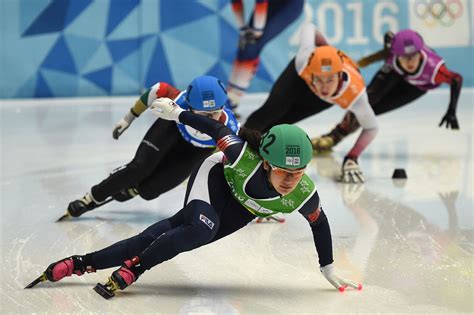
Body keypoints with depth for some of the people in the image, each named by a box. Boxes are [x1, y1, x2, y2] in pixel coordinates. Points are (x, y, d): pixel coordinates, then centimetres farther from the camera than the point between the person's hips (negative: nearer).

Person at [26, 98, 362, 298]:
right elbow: (217, 128, -23)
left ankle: (84, 263, 10)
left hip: (240, 212, 3)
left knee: (163, 236, 0)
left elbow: (320, 224, -12)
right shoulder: (244, 156, -41)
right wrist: (177, 112, -11)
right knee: (200, 230, -36)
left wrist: (329, 269, -1)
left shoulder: (305, 195, -33)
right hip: (215, 179, -3)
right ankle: (131, 270, -16)